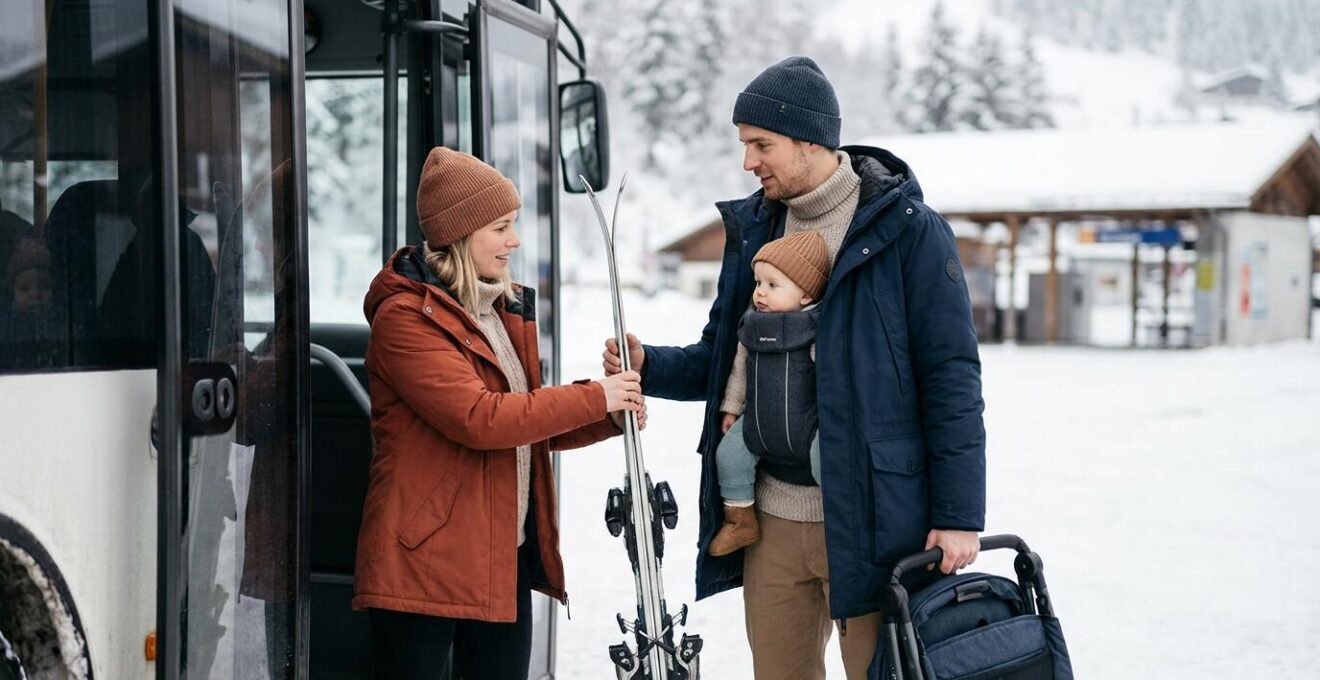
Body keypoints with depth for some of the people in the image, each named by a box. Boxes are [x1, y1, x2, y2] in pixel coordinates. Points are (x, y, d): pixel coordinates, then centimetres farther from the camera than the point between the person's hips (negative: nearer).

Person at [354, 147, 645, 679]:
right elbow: (478, 419, -22)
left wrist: (610, 419, 1)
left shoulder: (506, 308, 16)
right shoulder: (405, 317, -12)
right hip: (423, 559, -8)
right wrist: (593, 398, -16)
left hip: (507, 556, 8)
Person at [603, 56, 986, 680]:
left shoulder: (908, 231, -8)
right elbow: (721, 359, 17)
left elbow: (951, 378, -10)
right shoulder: (751, 230, 10)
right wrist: (649, 367, -3)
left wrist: (959, 514, -14)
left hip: (871, 522, -5)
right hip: (773, 520, 6)